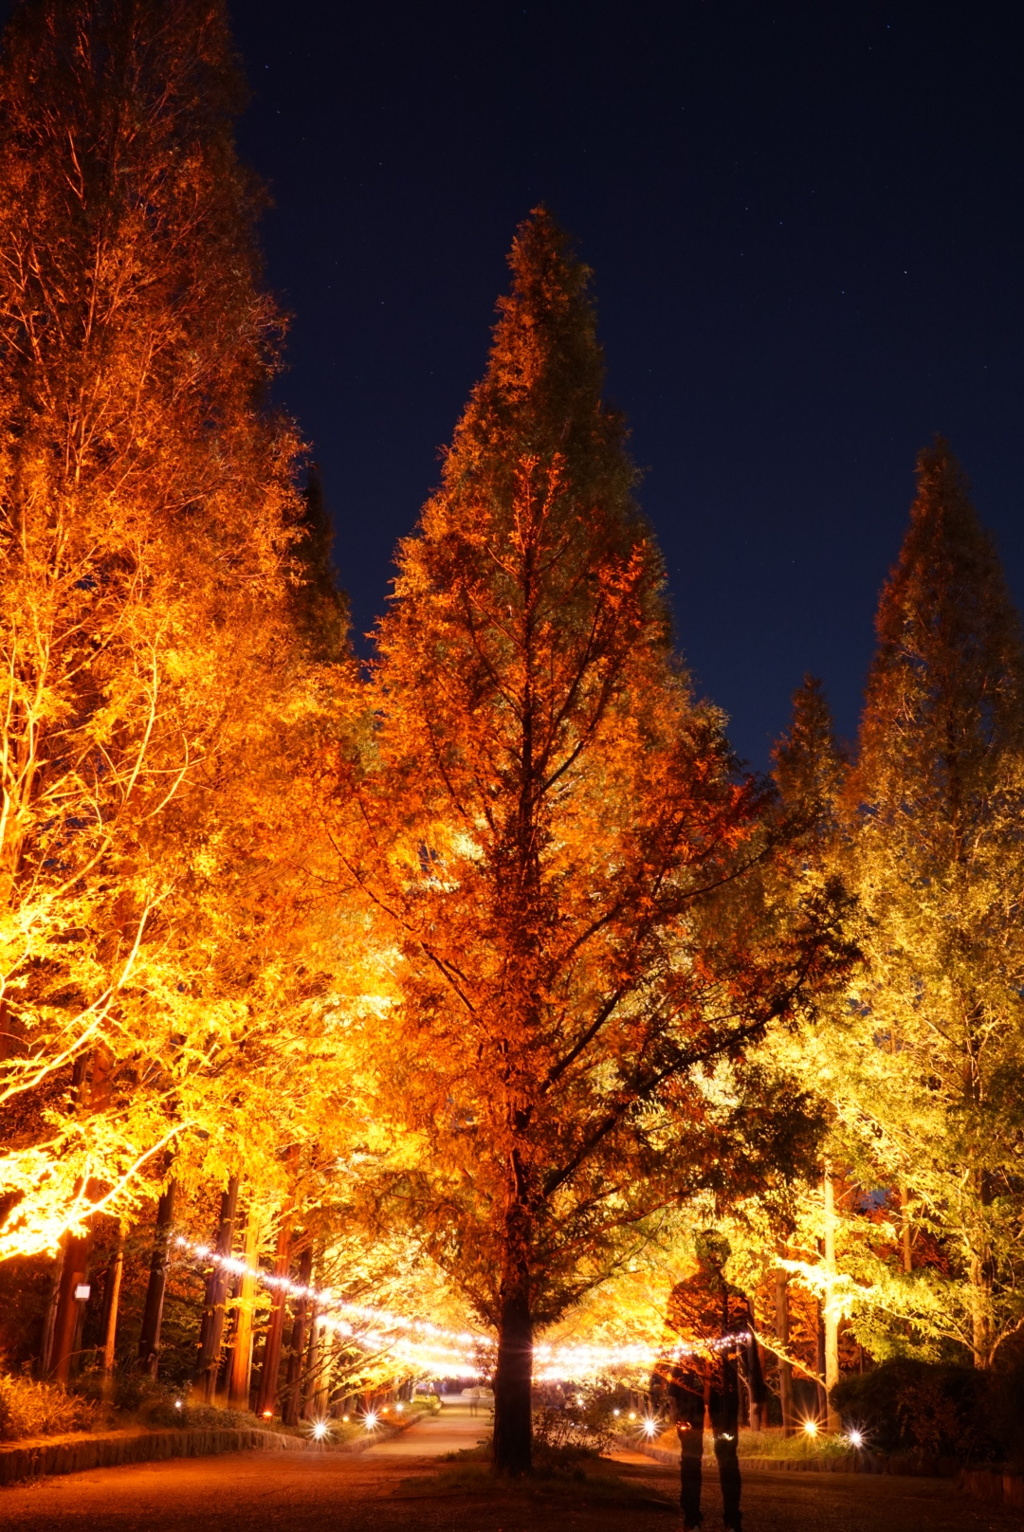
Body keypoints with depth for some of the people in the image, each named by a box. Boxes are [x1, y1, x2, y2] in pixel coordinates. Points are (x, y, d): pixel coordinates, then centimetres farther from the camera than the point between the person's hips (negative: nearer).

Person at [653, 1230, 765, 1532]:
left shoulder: (681, 1292, -3)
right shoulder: (737, 1297, -1)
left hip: (686, 1381, 0)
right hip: (724, 1383, 0)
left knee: (691, 1453, 5)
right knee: (727, 1453, 8)